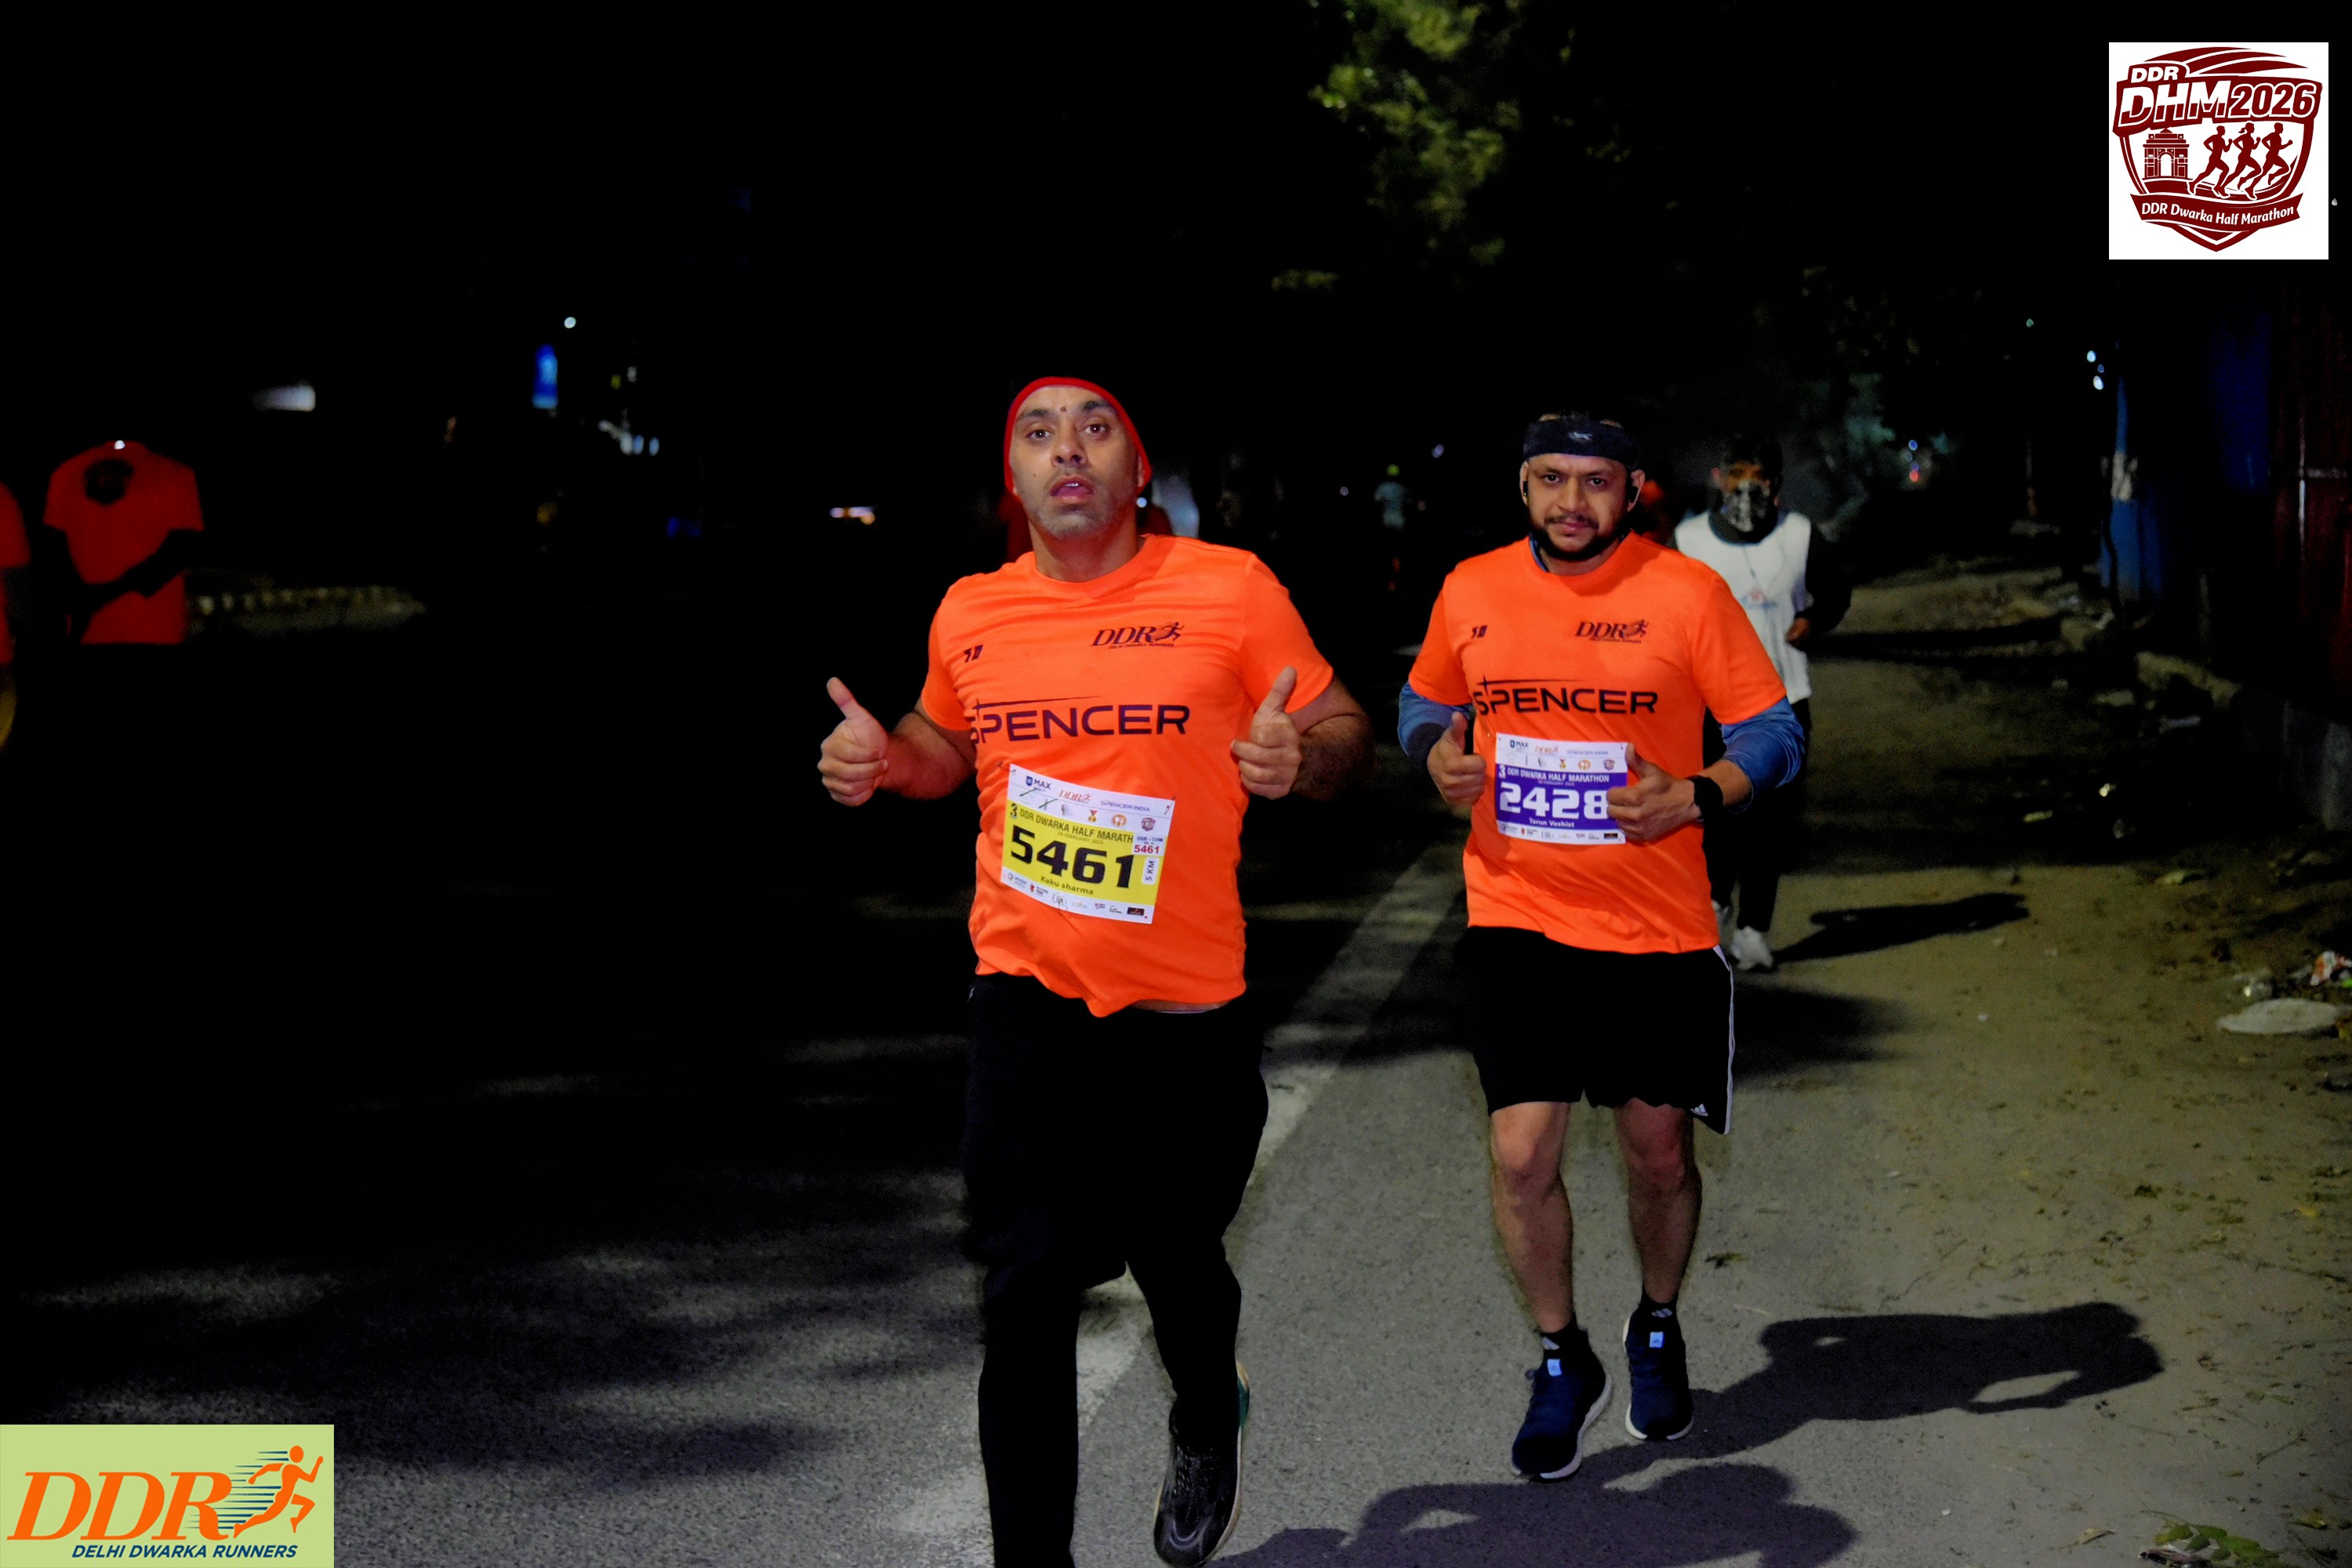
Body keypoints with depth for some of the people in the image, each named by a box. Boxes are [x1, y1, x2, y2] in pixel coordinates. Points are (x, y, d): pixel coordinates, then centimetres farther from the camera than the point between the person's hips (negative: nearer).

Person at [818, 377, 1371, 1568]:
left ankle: (1206, 1427, 50)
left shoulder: (1230, 589, -6)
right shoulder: (971, 615, 3)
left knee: (1174, 1258, 16)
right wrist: (881, 760, 1)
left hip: (1187, 1002, -1)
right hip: (1030, 1000, 1)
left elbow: (1345, 732, 1)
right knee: (1025, 1295, -5)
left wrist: (1300, 760, -22)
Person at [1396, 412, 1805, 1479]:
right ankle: (1561, 1359, 16)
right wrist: (1439, 758, -4)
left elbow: (1773, 733, -2)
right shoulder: (1471, 591, 2)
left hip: (1656, 926, -1)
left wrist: (1696, 798, -19)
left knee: (1658, 1152, 10)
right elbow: (1423, 706, 18)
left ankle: (1658, 1330, 39)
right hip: (1516, 915, 1)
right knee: (1521, 1151, -8)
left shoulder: (1686, 592, -6)